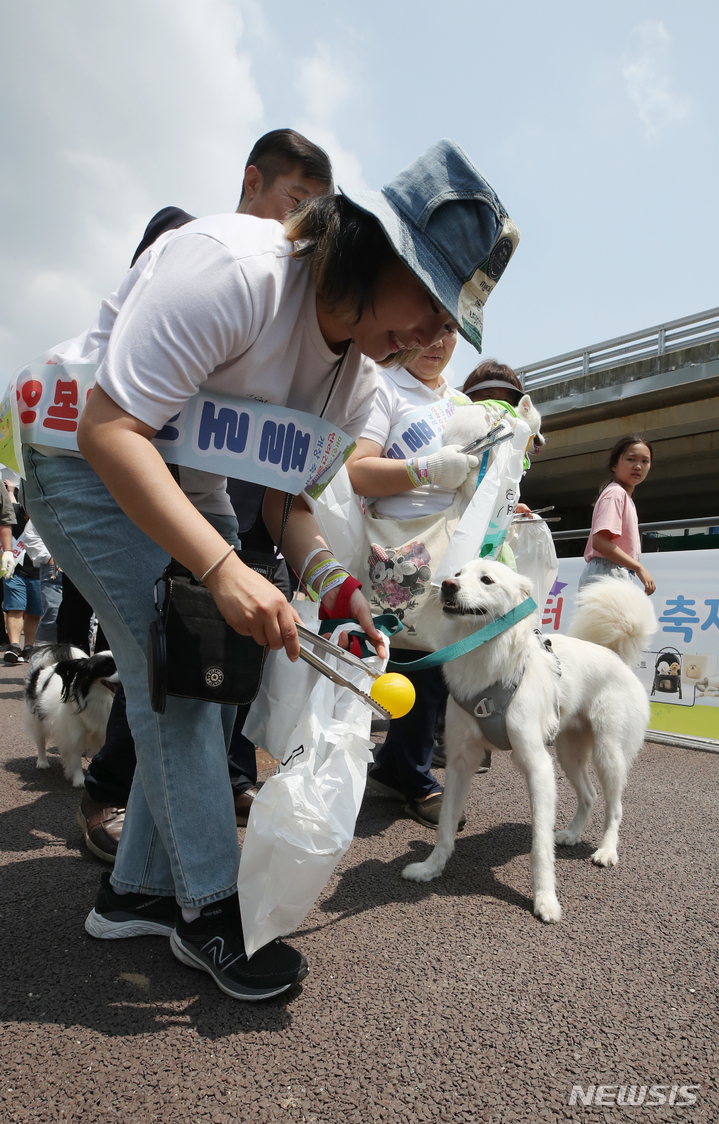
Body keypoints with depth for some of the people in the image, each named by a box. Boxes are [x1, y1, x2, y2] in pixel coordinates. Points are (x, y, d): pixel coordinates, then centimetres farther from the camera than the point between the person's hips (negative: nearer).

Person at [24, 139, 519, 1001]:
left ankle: (137, 890, 19)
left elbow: (283, 494, 0)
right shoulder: (235, 267, -29)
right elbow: (109, 428, -32)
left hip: (189, 484, 8)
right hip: (83, 456, -8)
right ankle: (210, 911, 2)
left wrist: (330, 583, -19)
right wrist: (222, 566, -41)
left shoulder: (358, 377, -4)